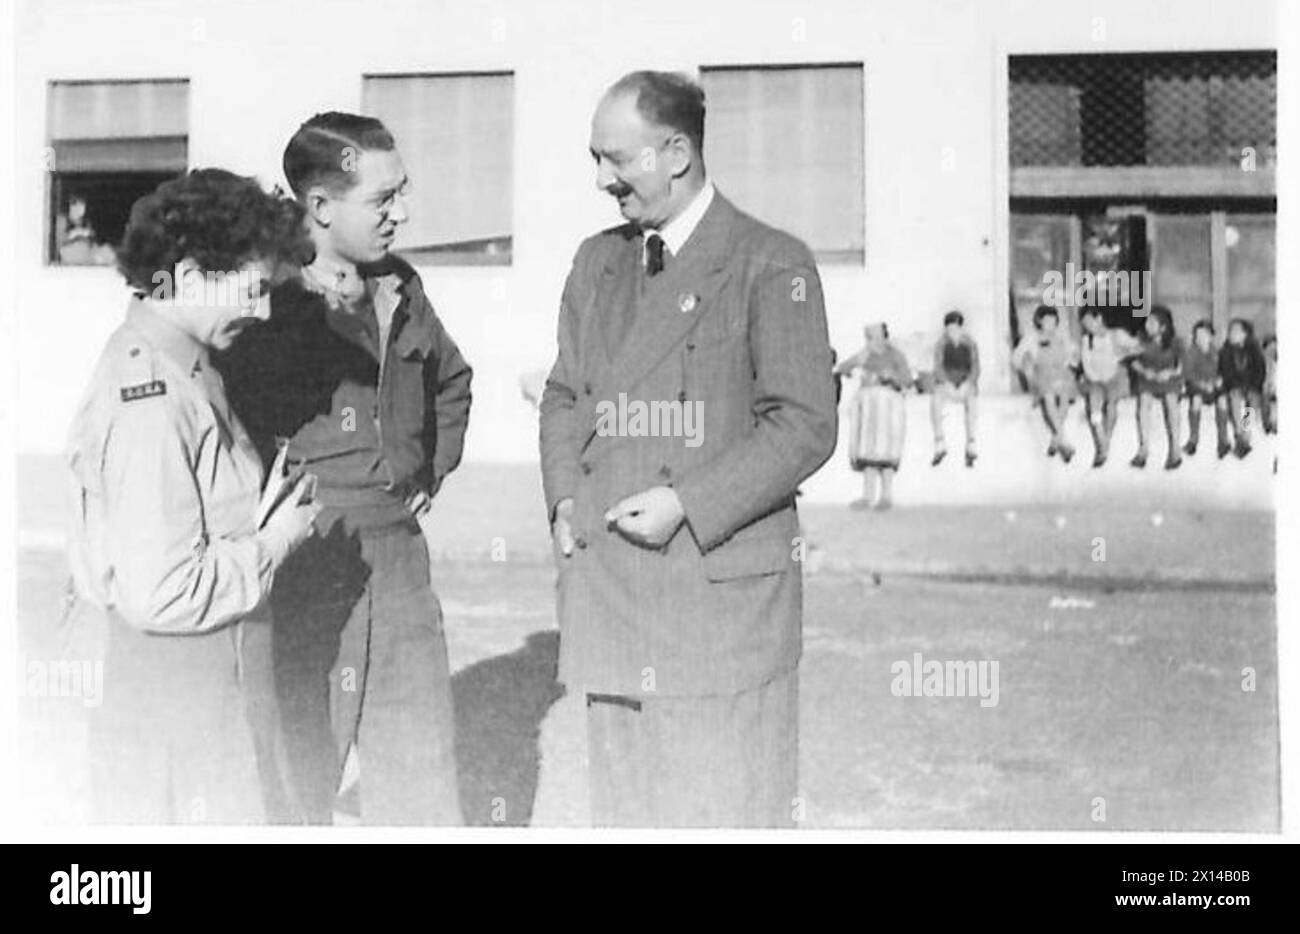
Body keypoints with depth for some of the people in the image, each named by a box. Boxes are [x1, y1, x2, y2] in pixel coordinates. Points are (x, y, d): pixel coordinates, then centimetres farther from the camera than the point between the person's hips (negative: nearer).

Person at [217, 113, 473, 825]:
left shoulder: (400, 287, 11)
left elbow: (452, 380, 29)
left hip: (399, 556, 6)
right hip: (298, 570, -6)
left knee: (423, 784, 12)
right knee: (290, 785, 4)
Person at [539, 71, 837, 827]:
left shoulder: (772, 266, -6)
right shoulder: (597, 262, 14)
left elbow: (806, 425, -11)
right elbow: (564, 396, 22)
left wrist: (686, 504, -16)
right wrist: (564, 498, 4)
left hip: (726, 585, -6)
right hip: (606, 588, 6)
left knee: (732, 810, 1)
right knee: (625, 809, 12)